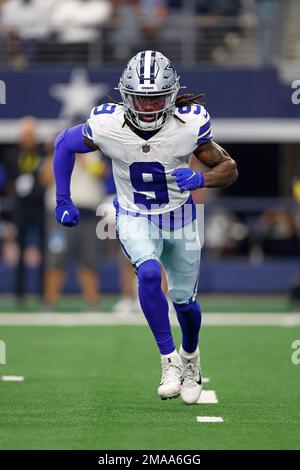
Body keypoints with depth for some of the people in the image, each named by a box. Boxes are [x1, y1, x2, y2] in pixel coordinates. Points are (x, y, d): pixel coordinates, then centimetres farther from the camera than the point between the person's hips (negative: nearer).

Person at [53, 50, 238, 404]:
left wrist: (201, 179, -33)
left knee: (184, 300, 13)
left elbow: (229, 169, -12)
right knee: (149, 273, -30)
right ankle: (169, 359, -15)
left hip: (179, 219, 1)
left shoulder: (189, 125, -24)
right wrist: (62, 200, -1)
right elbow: (64, 144, -3)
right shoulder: (106, 126, -24)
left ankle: (190, 355, 46)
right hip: (134, 219, -1)